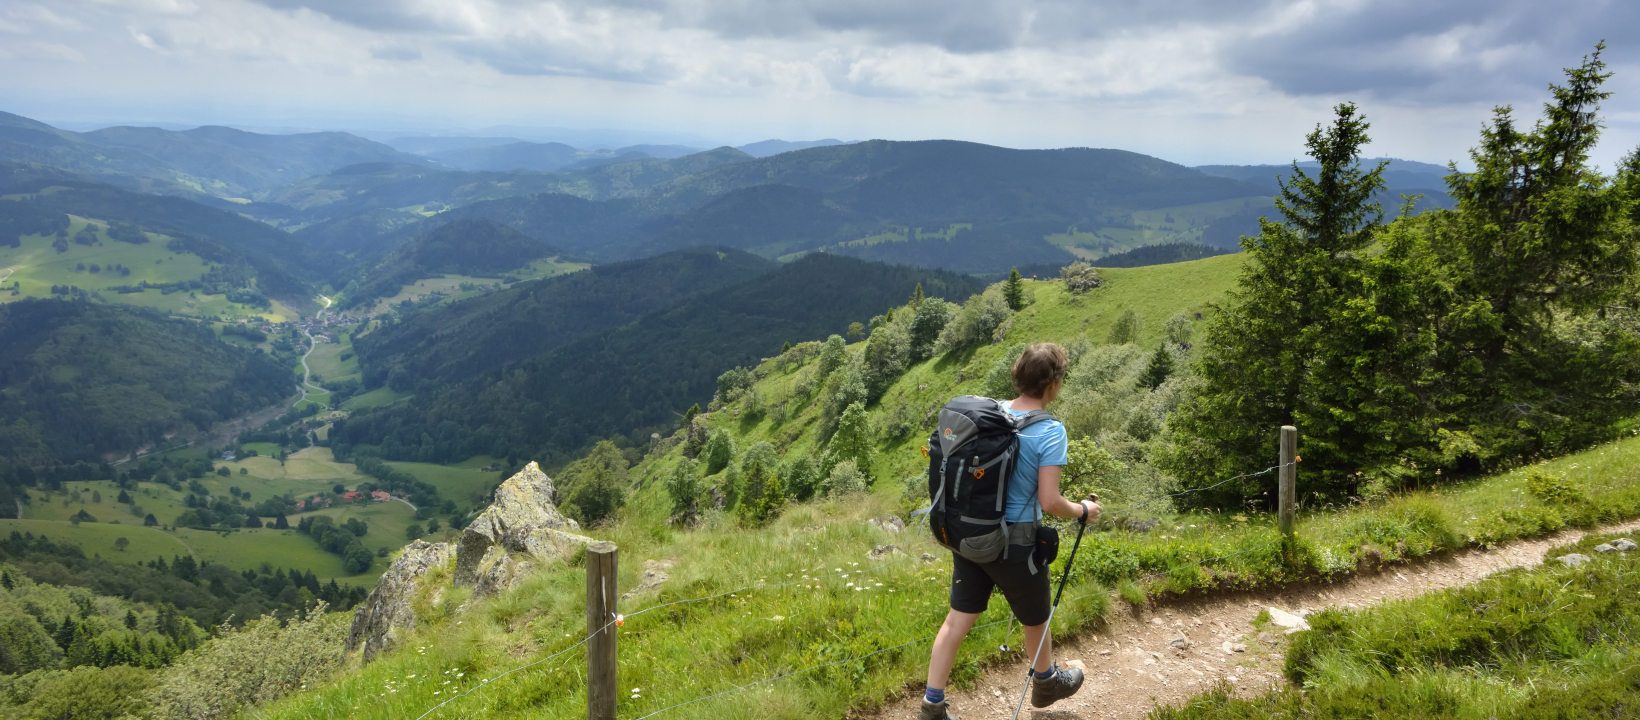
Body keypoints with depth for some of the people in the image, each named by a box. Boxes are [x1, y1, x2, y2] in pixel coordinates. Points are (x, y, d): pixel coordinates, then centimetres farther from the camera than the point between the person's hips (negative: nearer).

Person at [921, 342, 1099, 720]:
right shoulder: (1050, 431, -19)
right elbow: (1049, 501, -20)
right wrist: (1082, 510, -1)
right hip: (1015, 542, -5)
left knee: (958, 619, 12)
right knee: (1036, 619, 22)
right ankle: (1046, 682, 47)